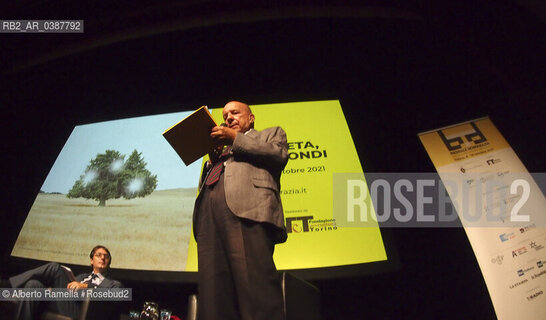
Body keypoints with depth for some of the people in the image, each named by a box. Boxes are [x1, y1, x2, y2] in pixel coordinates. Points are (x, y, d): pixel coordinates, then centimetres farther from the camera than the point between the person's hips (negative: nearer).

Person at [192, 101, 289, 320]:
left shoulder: (271, 134, 28)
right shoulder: (222, 151, 40)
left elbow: (279, 153, 5)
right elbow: (202, 185, 34)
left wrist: (236, 138, 7)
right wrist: (212, 160, 17)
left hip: (248, 211, -5)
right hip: (209, 216, 5)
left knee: (254, 284, -20)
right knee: (213, 291, -8)